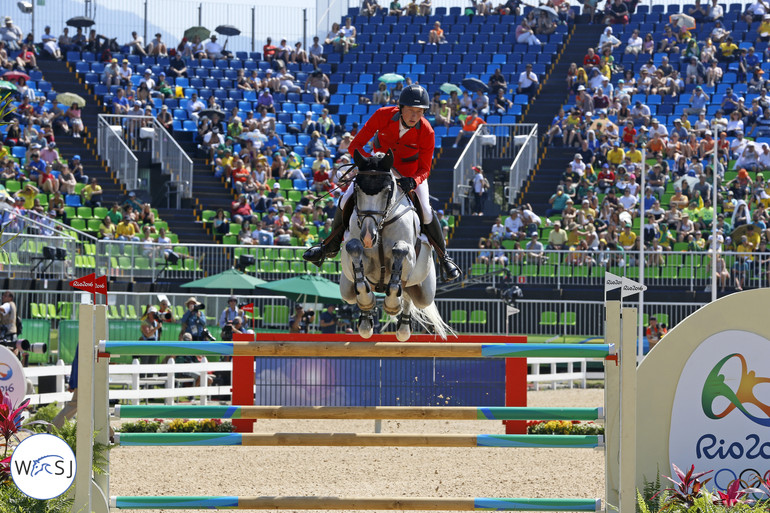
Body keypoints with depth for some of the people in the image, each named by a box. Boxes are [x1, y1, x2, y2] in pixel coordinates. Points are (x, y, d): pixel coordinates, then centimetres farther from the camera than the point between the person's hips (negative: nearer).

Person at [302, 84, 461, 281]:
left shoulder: (426, 132, -28)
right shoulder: (383, 116, -28)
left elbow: (424, 169, -19)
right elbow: (354, 146, -23)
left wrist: (413, 182, -41)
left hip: (410, 172, -1)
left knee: (425, 211, -19)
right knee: (347, 200, -10)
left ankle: (444, 258, 4)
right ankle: (331, 246, 16)